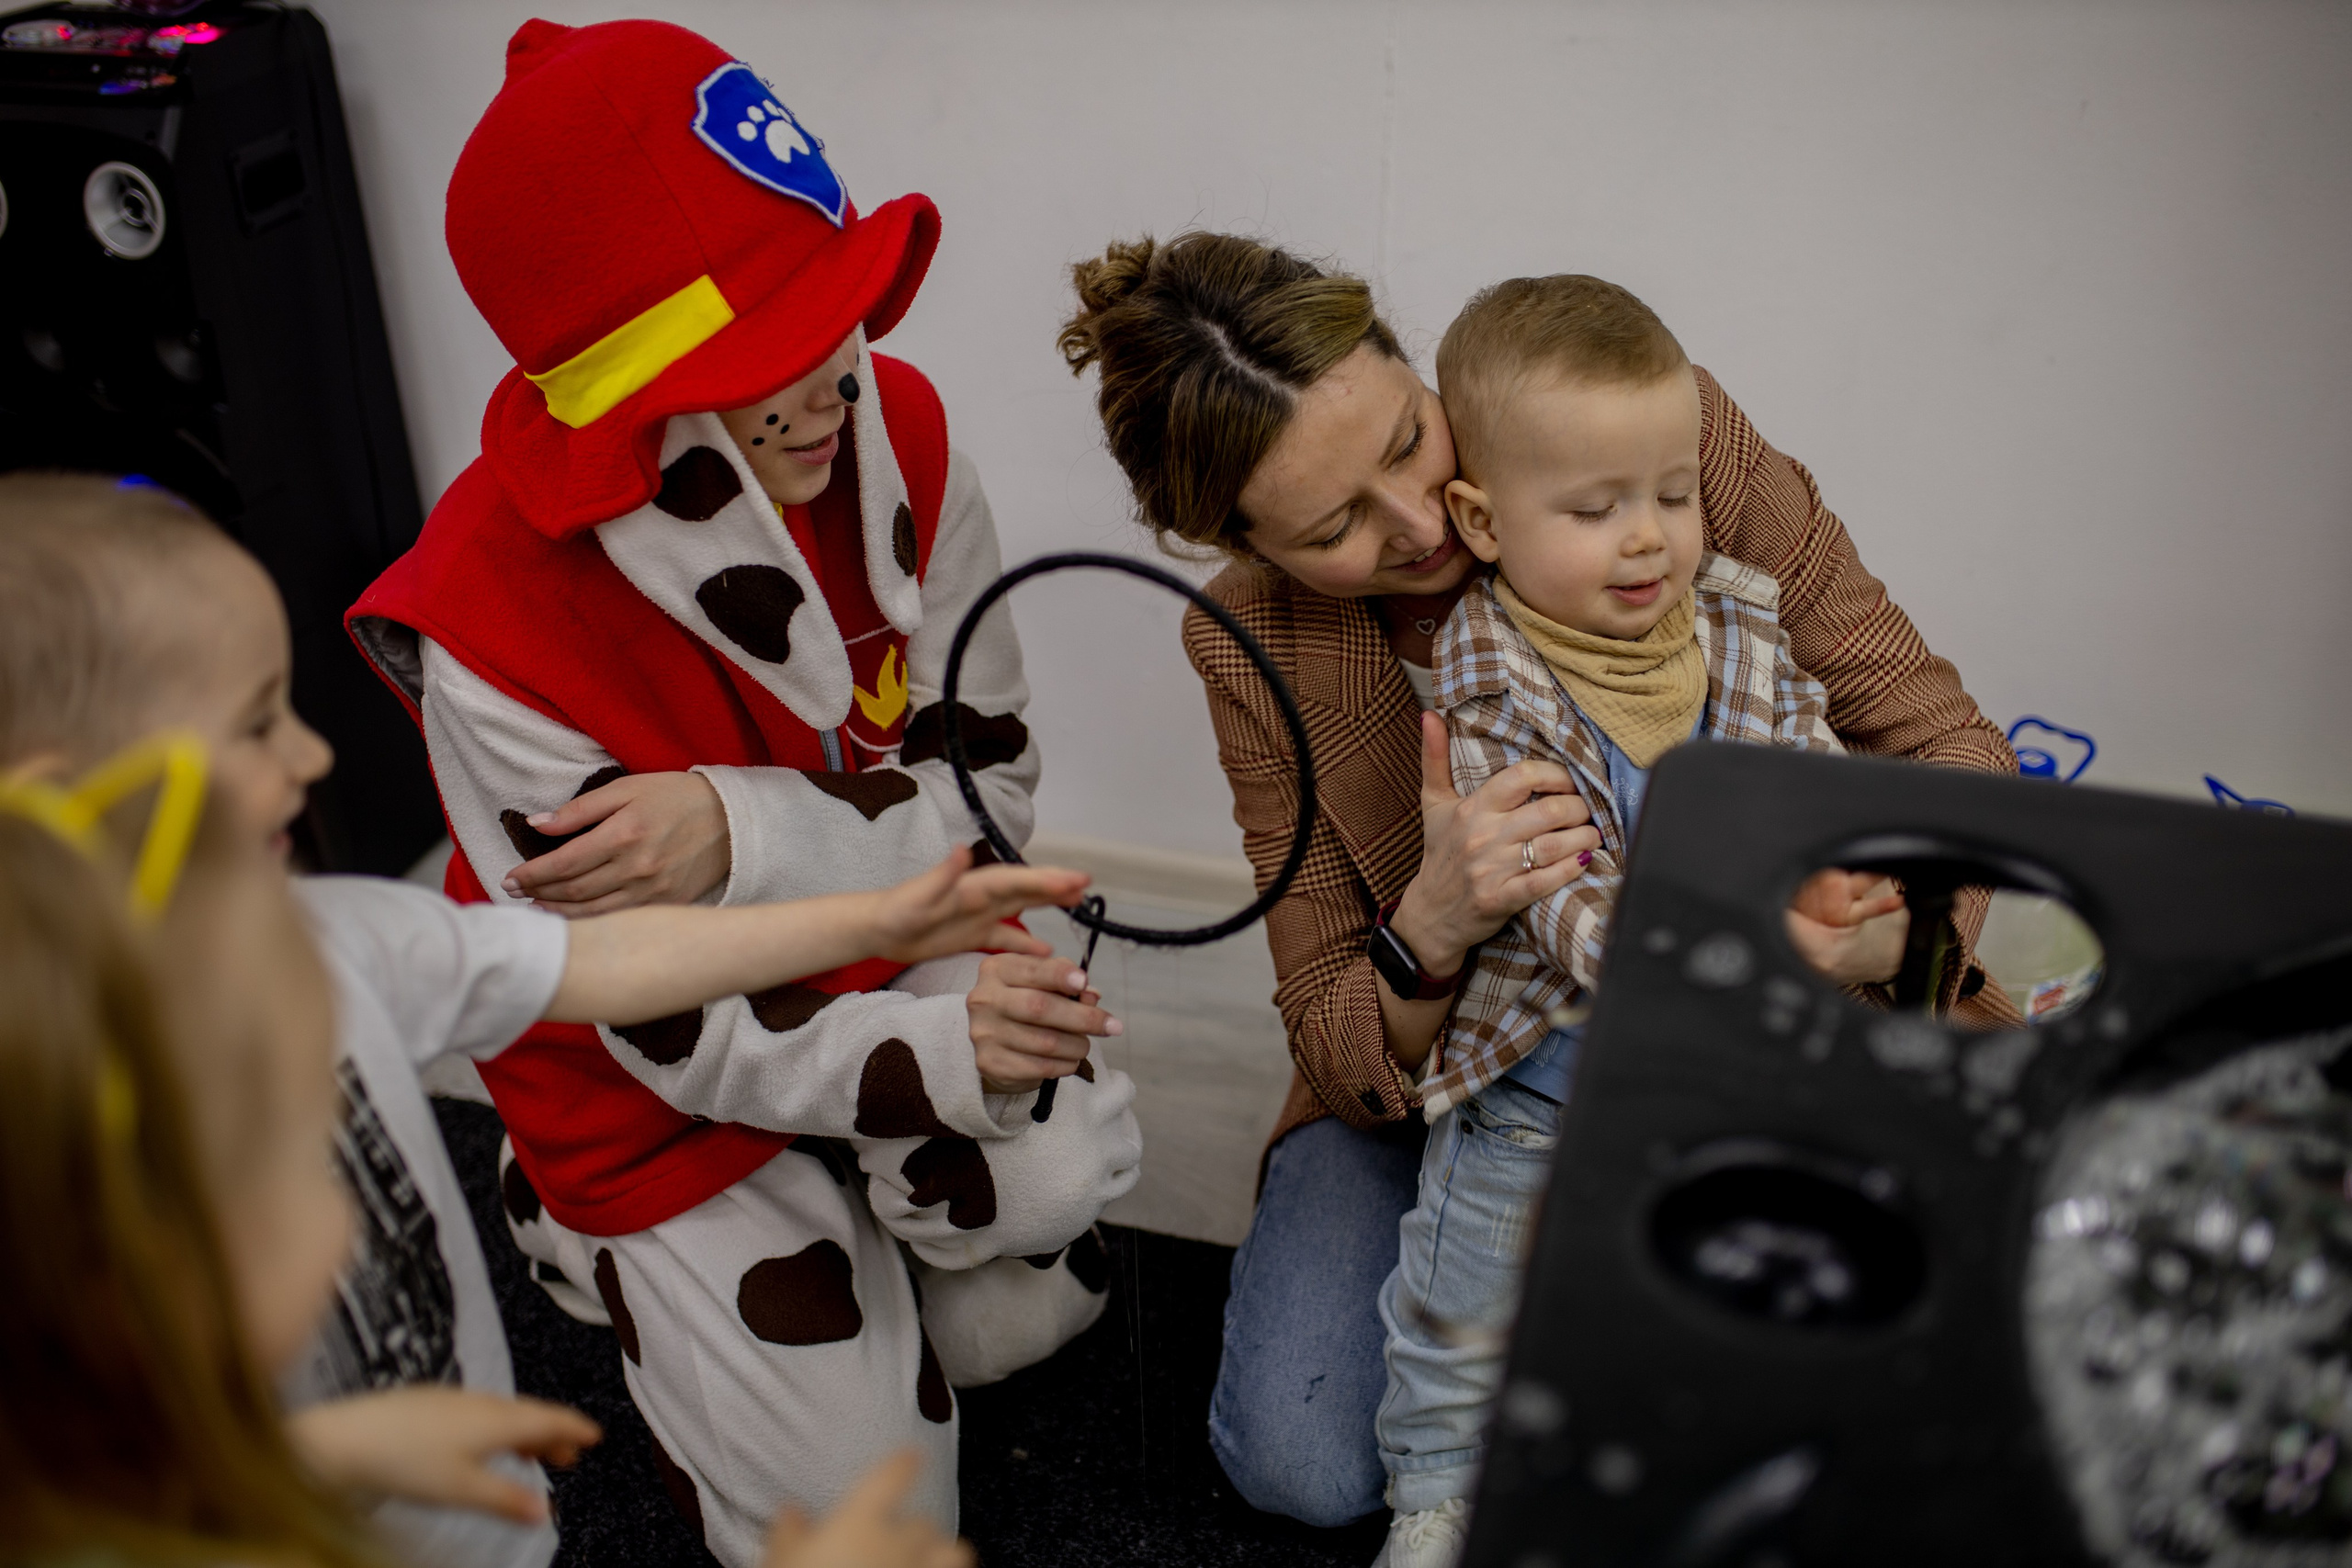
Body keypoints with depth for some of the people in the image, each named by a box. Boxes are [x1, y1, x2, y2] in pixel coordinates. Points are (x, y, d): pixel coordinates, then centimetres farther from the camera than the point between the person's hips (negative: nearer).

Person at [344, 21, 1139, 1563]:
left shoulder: (893, 427, -19)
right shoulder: (494, 632, -31)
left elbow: (989, 778, -15)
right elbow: (679, 1034, -24)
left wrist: (743, 833, -34)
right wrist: (939, 1054, -42)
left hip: (887, 945, 4)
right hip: (661, 1085, -4)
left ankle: (855, 1220, 15)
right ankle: (589, 1240, 24)